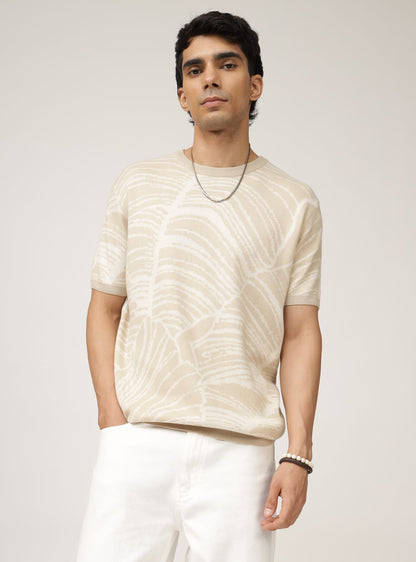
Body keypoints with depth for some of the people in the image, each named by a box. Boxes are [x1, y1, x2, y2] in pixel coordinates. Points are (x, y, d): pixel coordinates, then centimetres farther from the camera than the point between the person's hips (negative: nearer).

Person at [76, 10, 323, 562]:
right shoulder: (137, 185, 9)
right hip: (137, 439, 1)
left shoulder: (295, 203, 6)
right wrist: (111, 417, -2)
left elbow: (300, 334, 4)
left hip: (241, 448, 0)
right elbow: (105, 308, 10)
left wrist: (299, 454, -4)